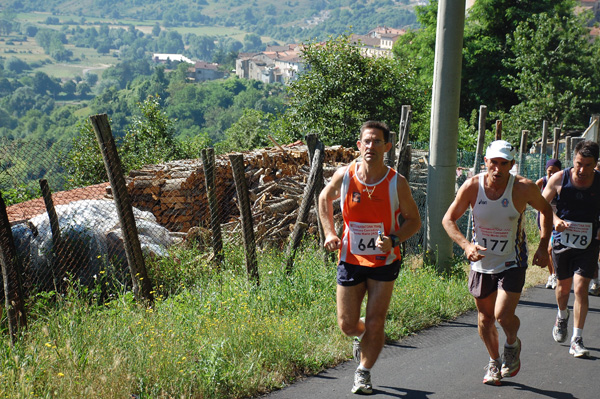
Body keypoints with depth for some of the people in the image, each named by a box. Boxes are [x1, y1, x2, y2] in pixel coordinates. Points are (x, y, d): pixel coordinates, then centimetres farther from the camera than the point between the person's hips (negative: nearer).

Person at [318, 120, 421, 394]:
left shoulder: (397, 183, -14)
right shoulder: (344, 176, -10)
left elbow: (414, 220, -3)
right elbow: (325, 199, 11)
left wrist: (393, 240, -20)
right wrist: (330, 233, 1)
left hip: (384, 261, -1)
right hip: (350, 260, 2)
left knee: (375, 324, -3)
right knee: (347, 325, 7)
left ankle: (363, 373, 20)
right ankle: (362, 335, 43)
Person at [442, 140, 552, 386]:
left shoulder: (524, 188, -17)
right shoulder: (472, 187, -15)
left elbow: (546, 211, 3)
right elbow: (448, 220, -5)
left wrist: (543, 247, -4)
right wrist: (466, 245, -21)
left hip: (512, 262, -2)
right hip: (481, 262, 2)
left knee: (504, 316, -15)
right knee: (485, 317, 12)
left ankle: (513, 344, 20)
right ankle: (494, 362, 37)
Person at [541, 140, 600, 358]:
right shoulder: (559, 179, -9)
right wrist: (555, 219, -14)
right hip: (562, 241, 1)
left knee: (580, 288, -10)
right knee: (563, 286, 16)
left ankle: (577, 339, -3)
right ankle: (562, 316, 49)